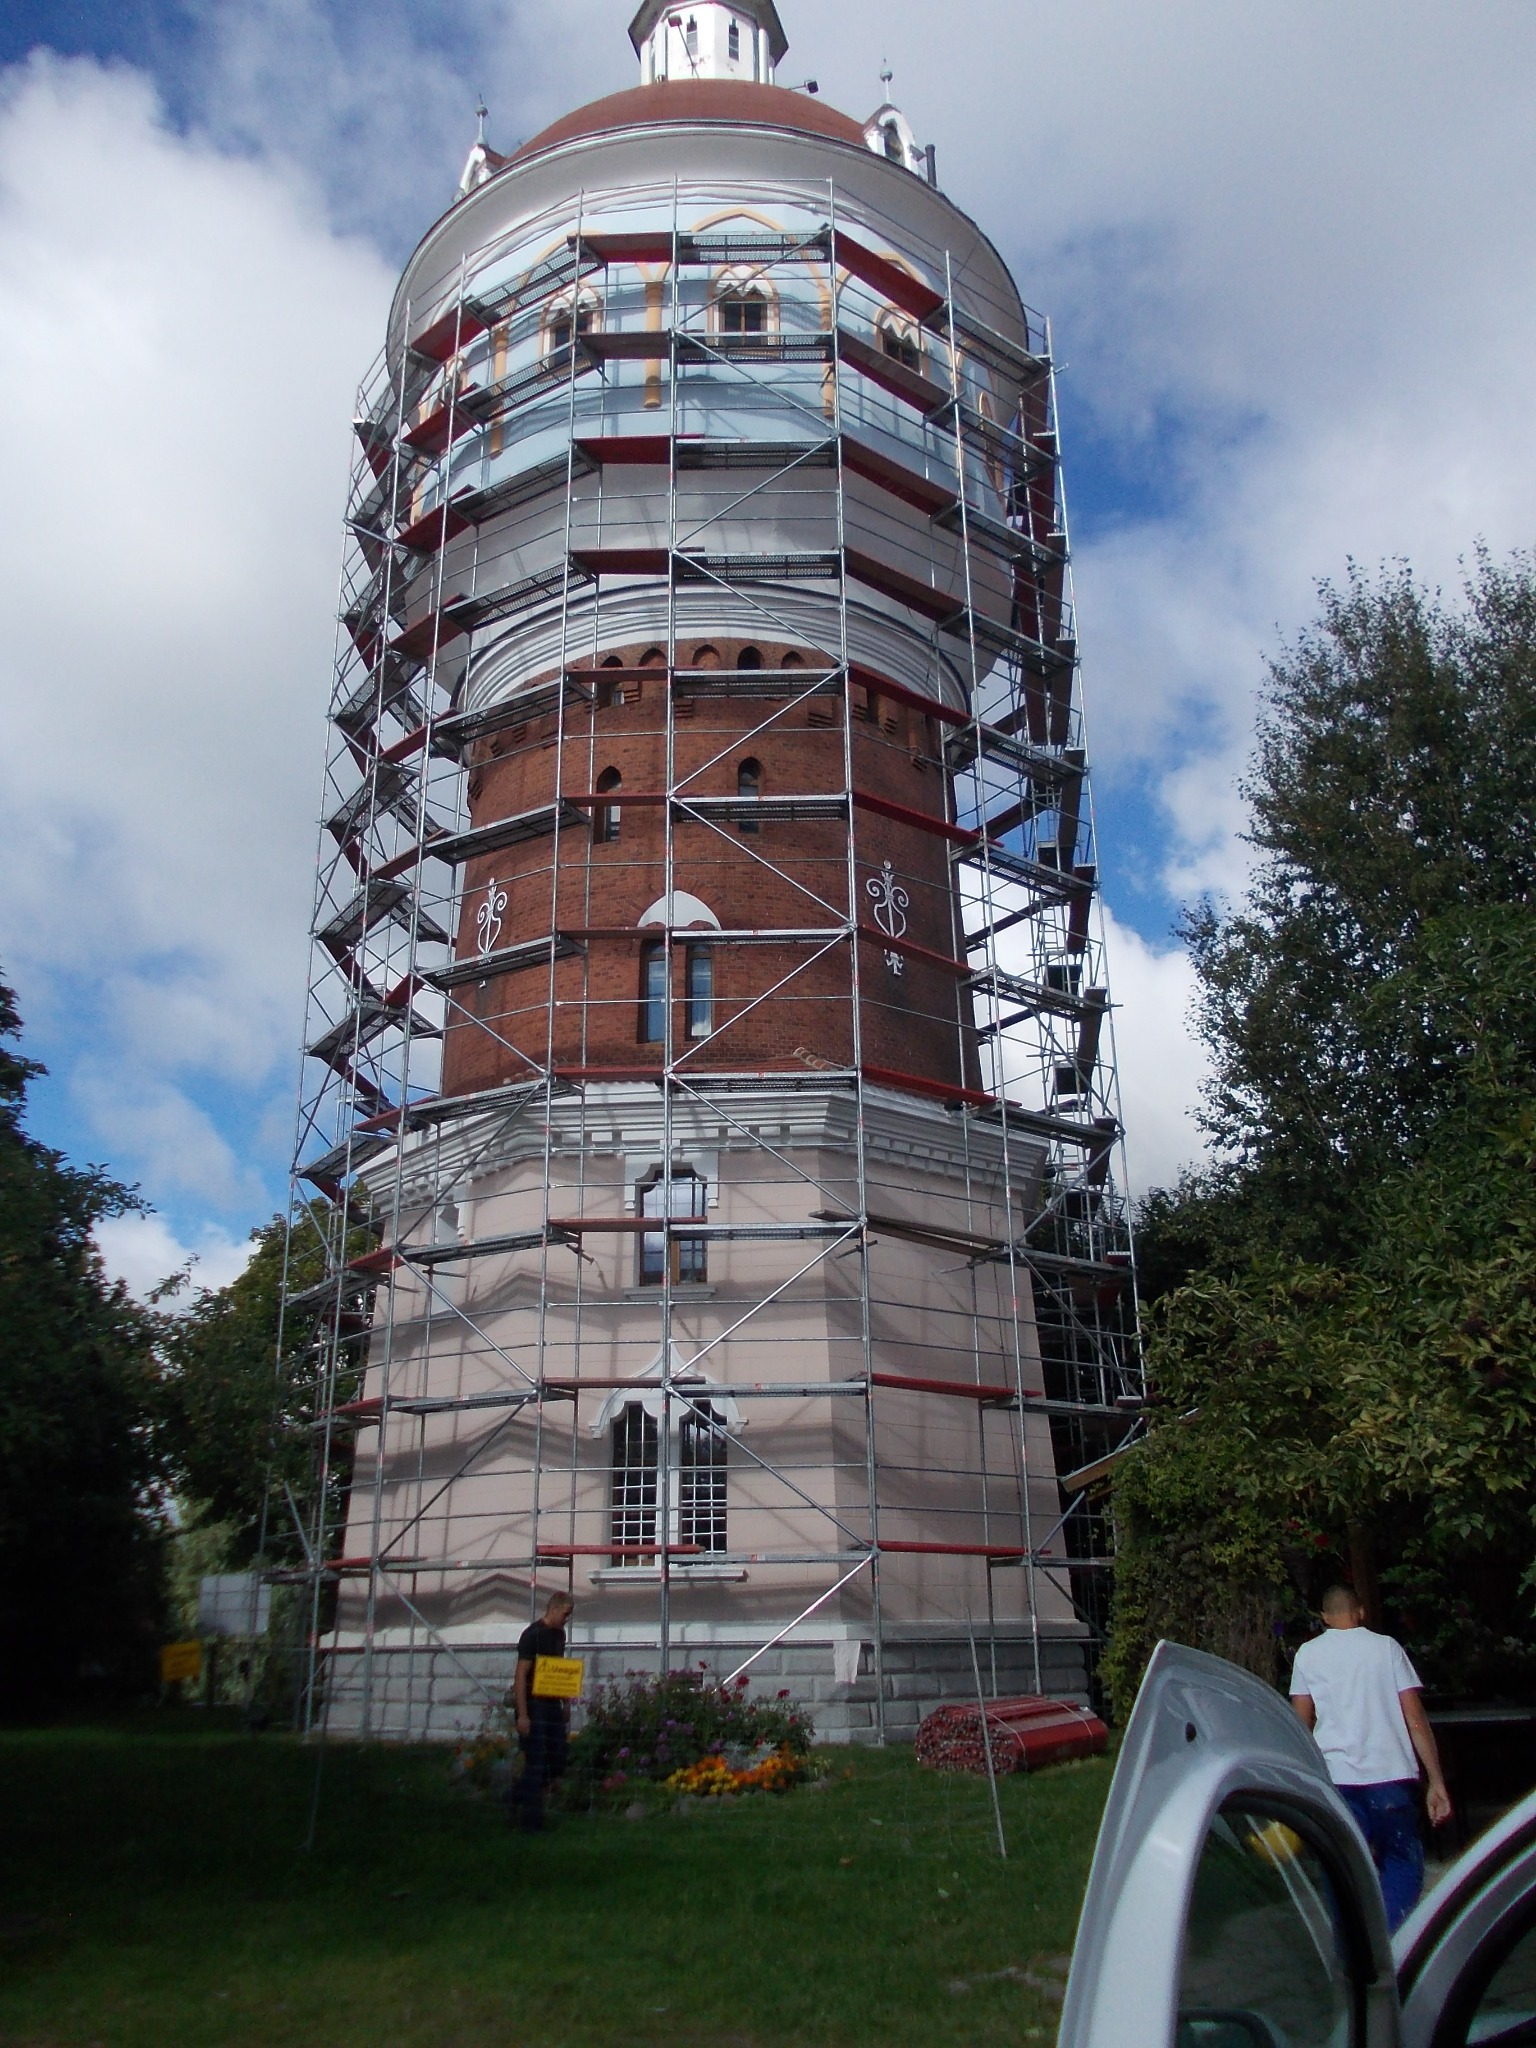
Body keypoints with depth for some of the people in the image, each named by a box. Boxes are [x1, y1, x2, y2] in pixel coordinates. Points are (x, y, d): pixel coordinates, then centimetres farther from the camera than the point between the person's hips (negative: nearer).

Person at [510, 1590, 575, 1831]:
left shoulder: (559, 1634, 11)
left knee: (557, 1760, 9)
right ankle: (530, 1818, 6)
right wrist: (522, 1714, -20)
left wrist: (566, 1703, 18)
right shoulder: (532, 1634, -14)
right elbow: (520, 1675, -17)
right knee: (536, 1761, -4)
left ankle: (520, 1796, 27)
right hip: (533, 1704, -8)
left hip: (552, 1704, 8)